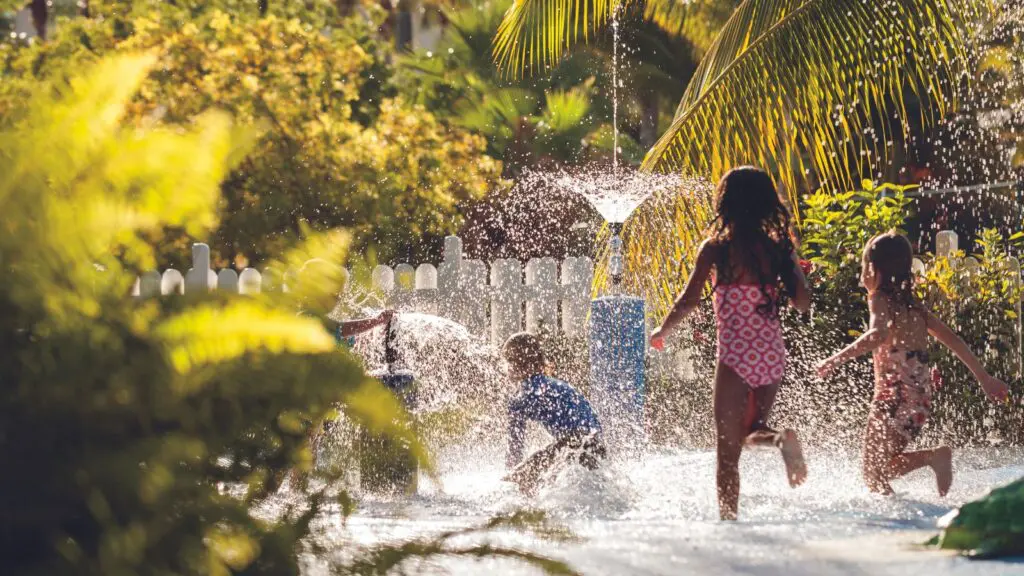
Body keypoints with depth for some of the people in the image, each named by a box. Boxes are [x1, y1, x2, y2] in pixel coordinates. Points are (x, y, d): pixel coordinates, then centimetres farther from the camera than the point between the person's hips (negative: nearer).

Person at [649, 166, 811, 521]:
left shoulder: (717, 248, -6)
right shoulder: (778, 247, 2)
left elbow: (690, 299, -10)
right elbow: (802, 303, 3)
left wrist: (663, 331, 8)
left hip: (736, 354, -4)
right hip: (773, 354, 4)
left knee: (728, 451, 5)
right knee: (751, 432, 20)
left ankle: (728, 519, 1)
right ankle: (781, 439, -12)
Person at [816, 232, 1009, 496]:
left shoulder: (880, 300, -7)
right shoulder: (913, 305, 15)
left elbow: (879, 333, -29)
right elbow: (953, 340, 16)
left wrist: (837, 359, -34)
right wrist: (984, 378, 21)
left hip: (895, 397, -8)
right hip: (921, 400, 8)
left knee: (874, 473, -5)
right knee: (877, 469, 18)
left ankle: (933, 456, -23)